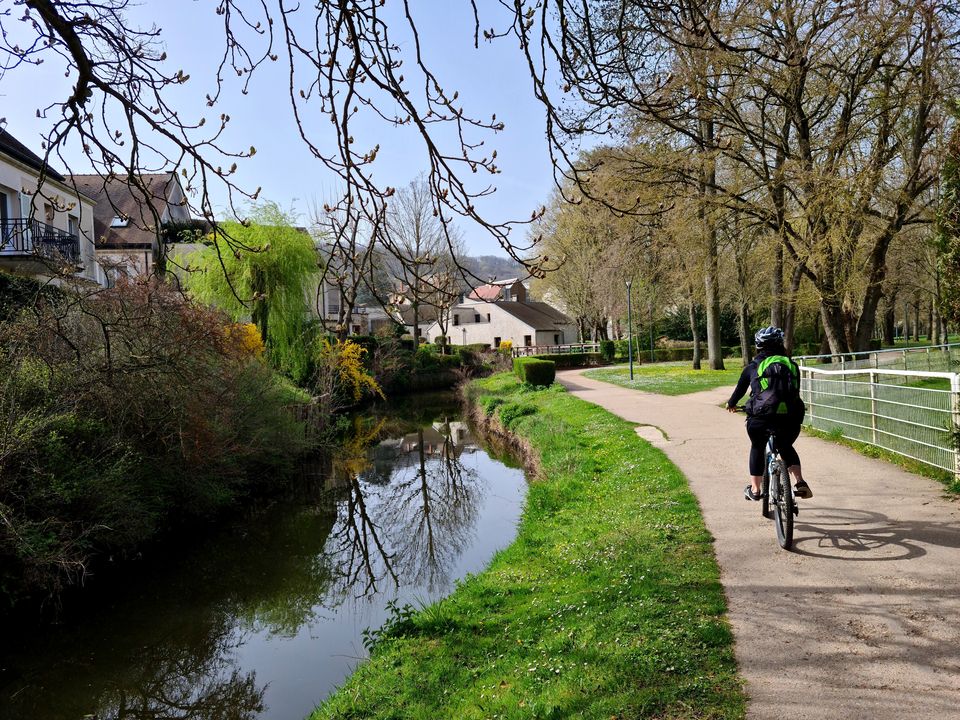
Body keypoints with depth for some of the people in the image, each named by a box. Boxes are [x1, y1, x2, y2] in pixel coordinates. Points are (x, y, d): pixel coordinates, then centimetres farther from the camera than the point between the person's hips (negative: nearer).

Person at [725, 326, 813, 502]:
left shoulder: (752, 367, 10)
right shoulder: (790, 365, 15)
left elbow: (740, 389, 21)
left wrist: (731, 404, 41)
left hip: (760, 417, -2)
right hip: (791, 416, 2)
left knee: (757, 448, 25)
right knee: (786, 447, 30)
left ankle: (755, 489, 27)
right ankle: (799, 482, 14)